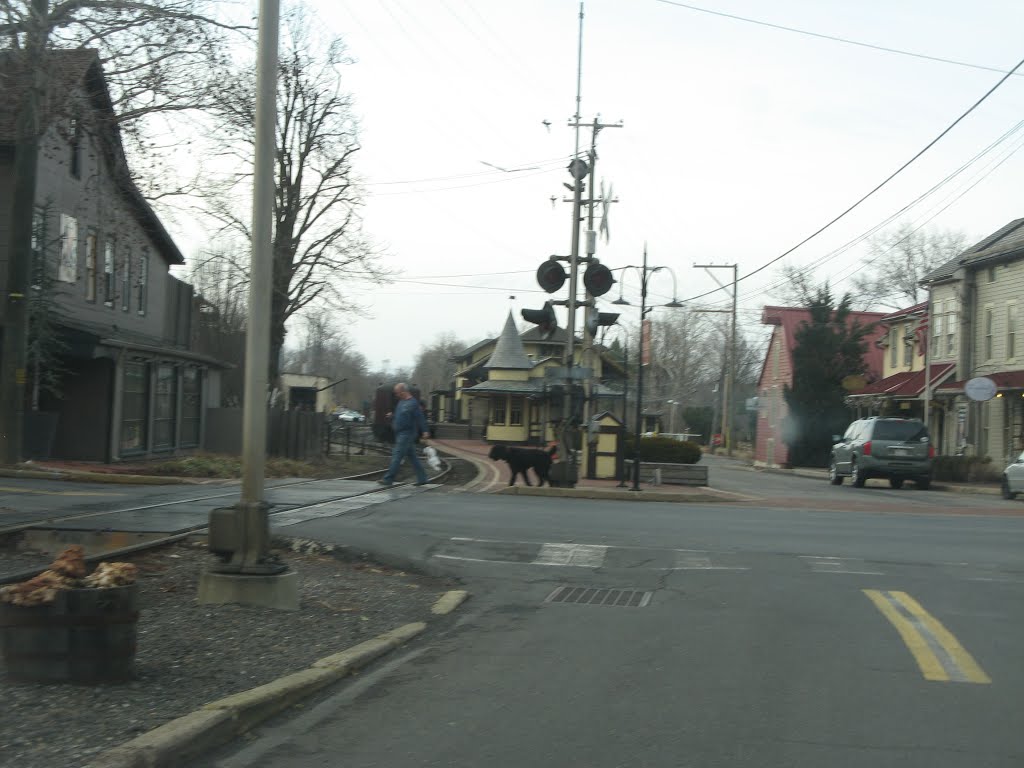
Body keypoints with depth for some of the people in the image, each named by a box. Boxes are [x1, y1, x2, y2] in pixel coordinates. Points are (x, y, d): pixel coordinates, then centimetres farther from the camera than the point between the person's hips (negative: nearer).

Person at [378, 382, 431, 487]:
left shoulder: (413, 403, -13)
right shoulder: (401, 402, 14)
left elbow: (420, 418, -16)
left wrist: (424, 431, -22)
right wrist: (392, 416, 9)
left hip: (406, 434, -9)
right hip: (401, 434, 9)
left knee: (397, 456, -9)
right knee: (412, 457, 12)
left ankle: (388, 479, -8)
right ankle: (422, 478, 17)